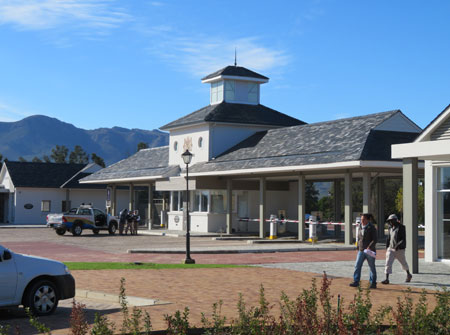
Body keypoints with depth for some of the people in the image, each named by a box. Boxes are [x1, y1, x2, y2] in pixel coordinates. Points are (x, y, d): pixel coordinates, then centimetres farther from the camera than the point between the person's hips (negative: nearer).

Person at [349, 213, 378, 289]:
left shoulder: (372, 228, -8)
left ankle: (373, 283, 13)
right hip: (361, 250, 5)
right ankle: (356, 282, -5)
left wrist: (369, 247, -24)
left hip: (370, 251, -5)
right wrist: (358, 247, 15)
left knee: (372, 267, 4)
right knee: (357, 265, -5)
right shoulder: (360, 227, 8)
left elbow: (374, 240, -13)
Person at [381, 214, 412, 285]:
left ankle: (408, 275, 39)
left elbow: (403, 239, -16)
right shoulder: (391, 228, 8)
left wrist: (398, 245, -28)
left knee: (403, 263, 14)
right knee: (388, 263, -9)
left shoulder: (401, 228, -11)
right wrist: (387, 247, 15)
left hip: (399, 249, -5)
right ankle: (387, 279, -13)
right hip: (391, 249, 5)